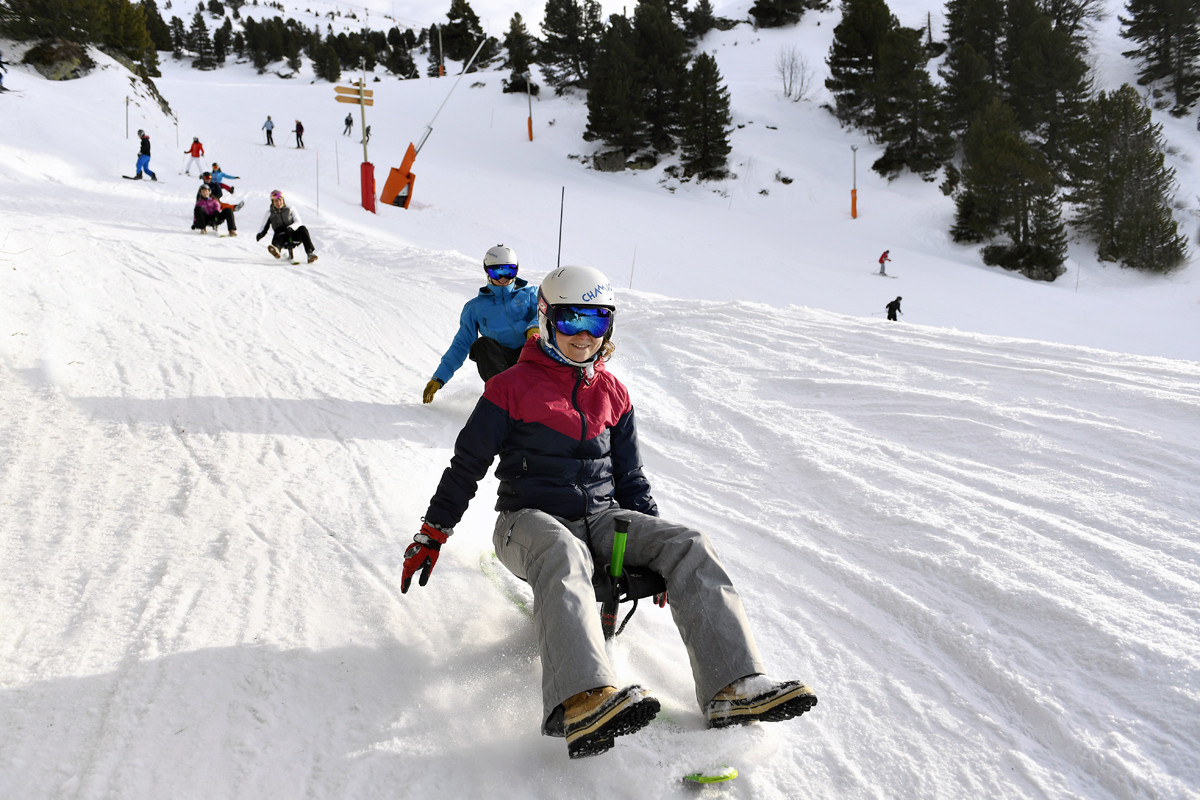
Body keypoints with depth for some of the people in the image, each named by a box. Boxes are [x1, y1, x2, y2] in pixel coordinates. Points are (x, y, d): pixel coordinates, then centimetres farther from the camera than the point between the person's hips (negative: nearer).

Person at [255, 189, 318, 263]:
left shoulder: (290, 209, 10)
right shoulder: (269, 213, 11)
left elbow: (298, 222, 0)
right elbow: (264, 228, 13)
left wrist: (290, 228, -23)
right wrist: (259, 235, -11)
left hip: (294, 236, 0)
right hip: (283, 238, 0)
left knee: (302, 229, -30)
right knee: (276, 239, -34)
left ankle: (310, 252, -43)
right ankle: (275, 248, -71)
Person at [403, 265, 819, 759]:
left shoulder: (612, 394, 15)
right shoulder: (514, 386, 1)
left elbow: (630, 476, 21)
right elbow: (467, 464, 5)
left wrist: (655, 544, 15)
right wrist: (432, 534, 4)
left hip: (602, 518, 5)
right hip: (530, 518, -5)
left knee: (691, 547, -20)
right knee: (562, 554, -41)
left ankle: (735, 687, -32)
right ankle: (582, 703, -65)